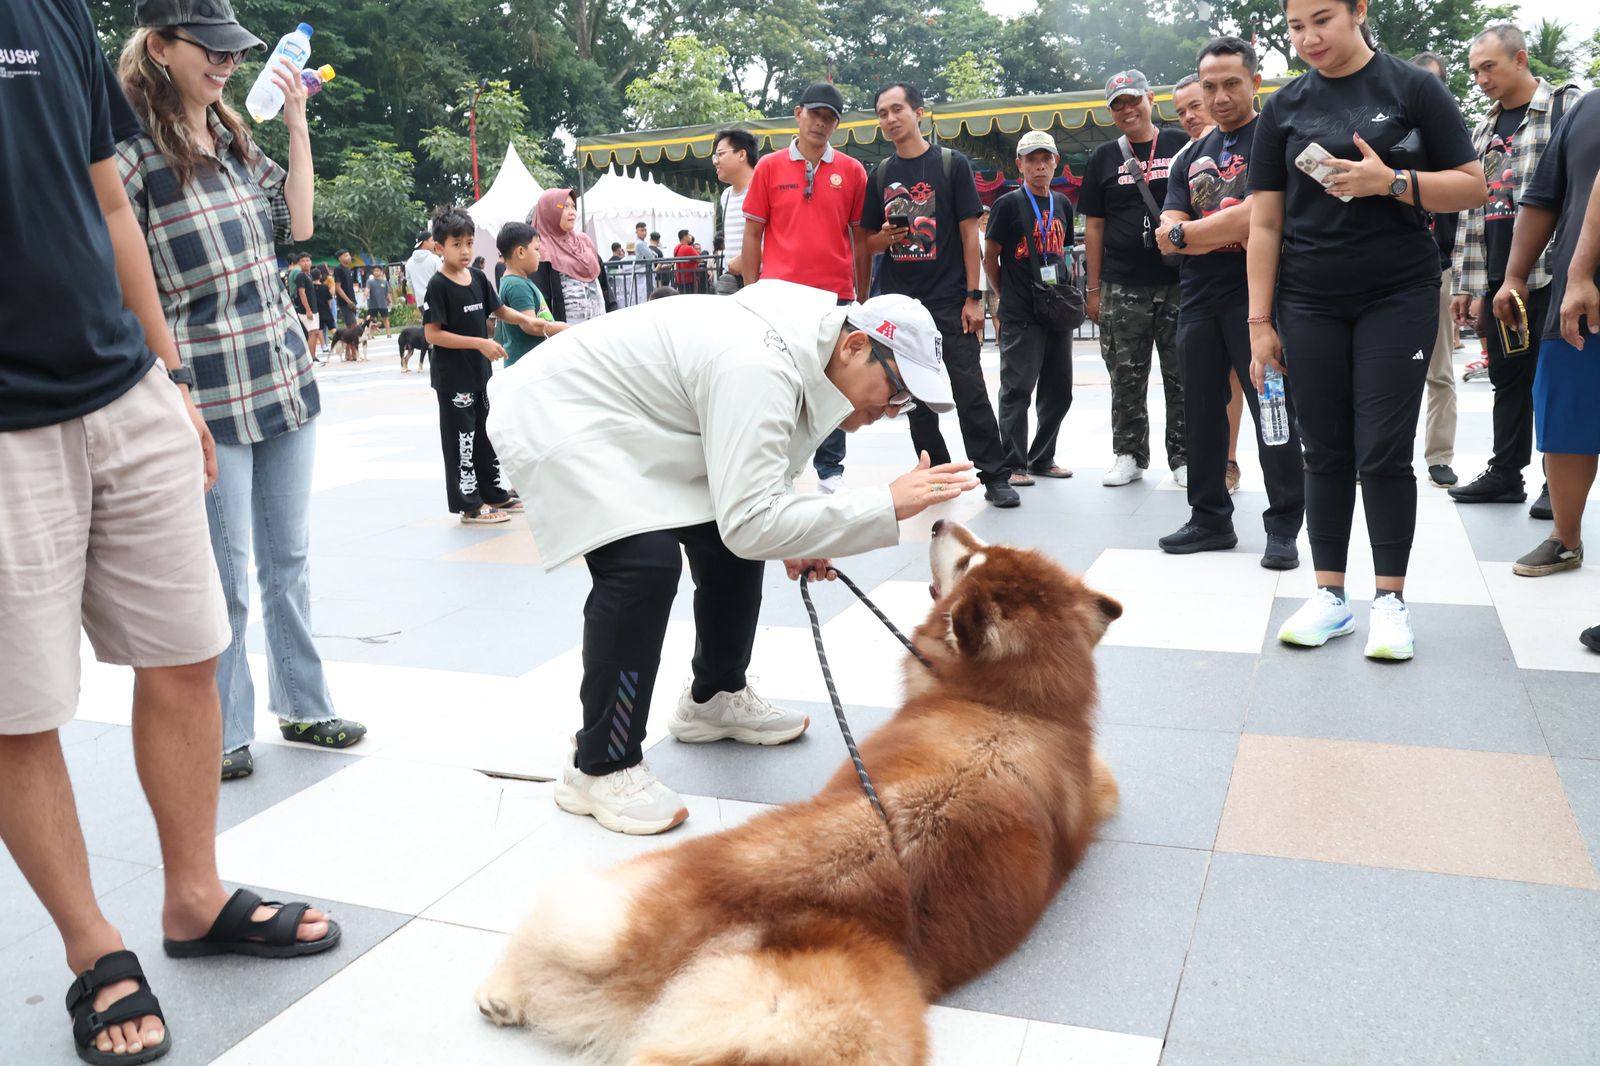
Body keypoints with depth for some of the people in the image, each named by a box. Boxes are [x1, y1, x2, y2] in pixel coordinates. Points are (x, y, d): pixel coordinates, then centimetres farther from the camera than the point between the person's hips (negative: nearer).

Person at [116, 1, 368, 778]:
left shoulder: (236, 141, 13)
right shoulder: (133, 155, -7)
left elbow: (299, 224, 14)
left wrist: (297, 125, 9)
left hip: (284, 377, 6)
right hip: (208, 393, -6)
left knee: (288, 559, 13)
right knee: (226, 577, 1)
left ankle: (302, 706, 26)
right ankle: (224, 734, 16)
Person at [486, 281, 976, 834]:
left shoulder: (802, 352, -2)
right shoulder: (759, 370, -33)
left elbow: (750, 478, 13)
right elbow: (752, 522, -37)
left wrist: (794, 538, -2)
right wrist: (888, 506, -36)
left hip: (629, 421, 10)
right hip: (556, 415, -10)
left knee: (730, 543, 8)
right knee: (644, 562, -27)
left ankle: (715, 699, 29)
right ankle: (600, 768, -12)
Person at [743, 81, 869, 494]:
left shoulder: (852, 171, 6)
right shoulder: (769, 167, 5)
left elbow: (860, 238, 10)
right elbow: (753, 234, 7)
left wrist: (862, 297, 7)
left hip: (835, 296, 1)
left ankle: (830, 469, 15)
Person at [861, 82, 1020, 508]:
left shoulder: (952, 164, 1)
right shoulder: (880, 175, 11)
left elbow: (969, 233, -2)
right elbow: (867, 243, 16)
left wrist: (973, 297, -9)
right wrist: (884, 237, -9)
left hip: (949, 301, -4)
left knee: (970, 390, -6)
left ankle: (995, 476, 0)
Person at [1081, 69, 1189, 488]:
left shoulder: (1181, 146, 6)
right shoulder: (1103, 158, 11)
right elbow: (1094, 226, 10)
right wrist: (1093, 288, 5)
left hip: (1179, 282, -1)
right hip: (1122, 288, 1)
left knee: (1182, 376, 2)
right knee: (1126, 378, 6)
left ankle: (1183, 456, 13)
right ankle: (1129, 454, 18)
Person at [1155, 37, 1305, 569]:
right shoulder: (1191, 155, 15)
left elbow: (1254, 220, -17)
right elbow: (1167, 239, 4)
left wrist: (1186, 233, -7)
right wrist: (1226, 229, -11)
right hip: (1199, 301, 6)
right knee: (1202, 412, 11)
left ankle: (1283, 527, 5)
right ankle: (1210, 519, 22)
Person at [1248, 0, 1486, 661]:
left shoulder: (1413, 89, 1)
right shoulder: (1283, 108, 7)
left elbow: (1473, 186, 0)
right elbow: (1264, 223, 5)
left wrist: (1391, 182, -17)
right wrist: (1260, 321, 0)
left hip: (1397, 297, -2)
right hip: (1309, 304, 2)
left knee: (1383, 452, -4)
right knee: (1325, 454, 4)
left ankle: (1390, 599, 9)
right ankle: (1330, 596, 13)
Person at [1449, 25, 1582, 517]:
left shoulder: (1569, 106, 0)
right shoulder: (1482, 133, 18)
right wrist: (1466, 284, 12)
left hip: (1552, 274, -6)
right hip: (1497, 279, 6)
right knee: (1508, 378, 10)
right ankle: (1506, 473, 18)